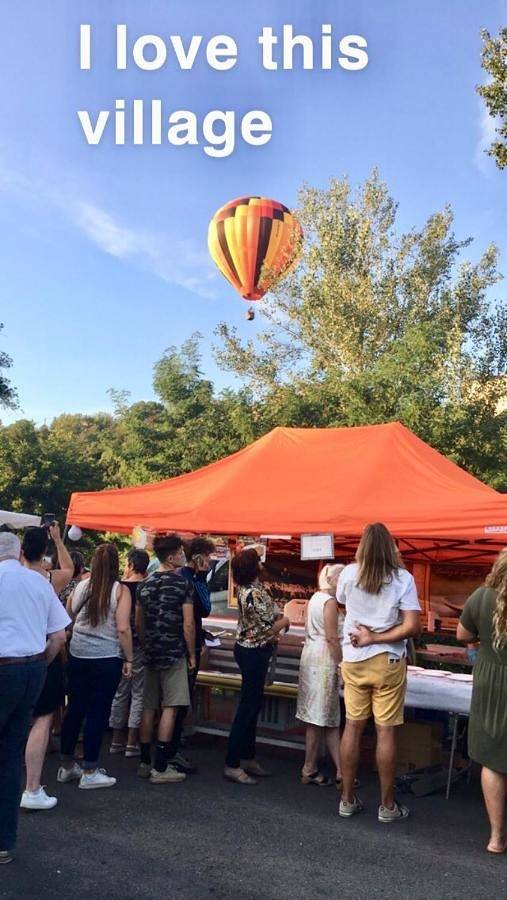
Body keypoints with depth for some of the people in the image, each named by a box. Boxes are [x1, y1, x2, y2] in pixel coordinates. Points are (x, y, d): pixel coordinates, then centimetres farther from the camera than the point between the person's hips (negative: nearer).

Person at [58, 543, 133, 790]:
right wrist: (128, 660, -6)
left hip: (77, 656, 5)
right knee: (97, 713, 3)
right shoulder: (120, 591, -9)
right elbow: (123, 629, -14)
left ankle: (67, 766, 26)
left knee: (74, 709, 14)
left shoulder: (80, 587, 3)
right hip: (106, 659, -4)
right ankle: (89, 772, 9)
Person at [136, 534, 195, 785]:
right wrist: (192, 655, -2)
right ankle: (160, 768, -1)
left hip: (150, 654, 6)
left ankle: (145, 762, 20)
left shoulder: (145, 585, 8)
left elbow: (138, 624, 13)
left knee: (148, 708, 12)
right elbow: (188, 624, -12)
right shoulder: (182, 584, -11)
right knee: (169, 709, -2)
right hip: (174, 654, -6)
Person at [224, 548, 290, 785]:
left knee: (253, 704, 17)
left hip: (248, 649, 10)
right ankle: (232, 765, 4)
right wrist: (285, 621, -3)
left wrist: (277, 616, -4)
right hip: (254, 652, -10)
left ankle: (248, 757, 28)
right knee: (248, 706, -2)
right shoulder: (255, 594, -25)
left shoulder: (249, 588, 4)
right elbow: (269, 629, -22)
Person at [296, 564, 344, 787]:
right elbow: (331, 638, -17)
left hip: (310, 655, 10)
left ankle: (340, 771, 11)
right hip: (324, 659, -10)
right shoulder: (330, 601, -13)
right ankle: (310, 770, 8)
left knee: (329, 719, 9)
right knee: (319, 719, -1)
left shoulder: (315, 598, 16)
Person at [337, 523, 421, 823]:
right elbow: (412, 627, -16)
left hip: (353, 661, 3)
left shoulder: (349, 574, -3)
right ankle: (388, 805, 16)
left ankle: (348, 799, 21)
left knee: (353, 727, 11)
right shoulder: (403, 579, -11)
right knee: (386, 731, 5)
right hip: (387, 662, -3)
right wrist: (375, 638, -12)